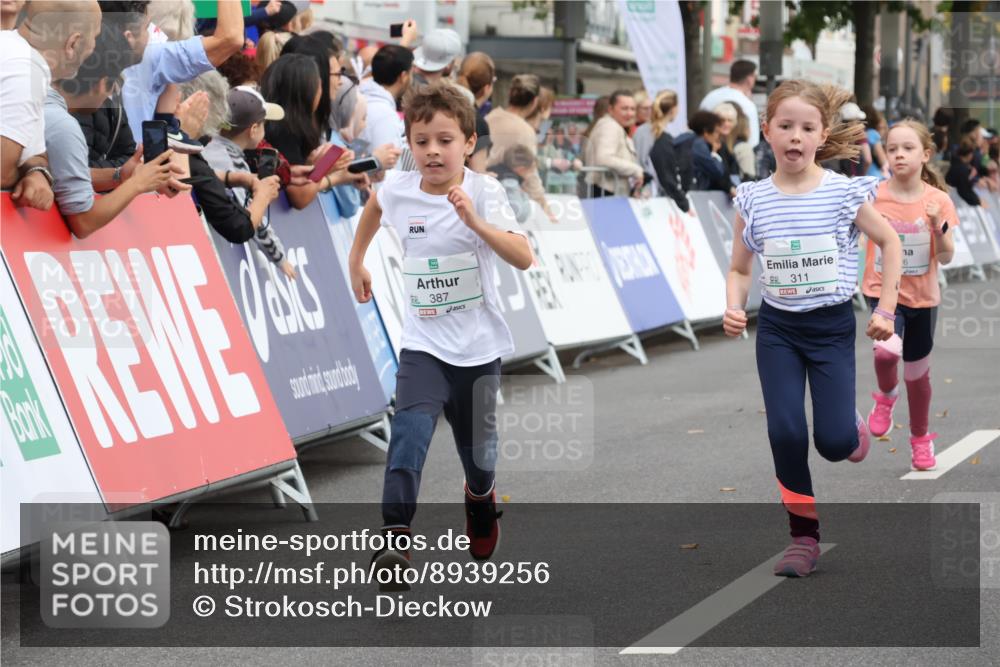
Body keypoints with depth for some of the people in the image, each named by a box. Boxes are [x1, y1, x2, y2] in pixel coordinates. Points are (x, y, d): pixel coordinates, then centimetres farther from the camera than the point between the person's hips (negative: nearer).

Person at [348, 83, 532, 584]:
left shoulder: (484, 191, -15)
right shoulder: (396, 190, -5)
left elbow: (523, 259, -28)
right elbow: (373, 205, 22)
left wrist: (475, 222, -39)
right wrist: (356, 261, 26)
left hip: (479, 347, -1)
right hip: (423, 343, 1)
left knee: (476, 446, 13)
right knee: (411, 430, -23)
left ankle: (480, 496, 48)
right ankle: (395, 537, -28)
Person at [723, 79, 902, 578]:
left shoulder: (844, 193, -10)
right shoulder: (753, 199, -6)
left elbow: (890, 243, 4)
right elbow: (739, 270, 5)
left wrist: (885, 309, 0)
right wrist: (733, 310, -13)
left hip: (832, 327, -1)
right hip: (777, 330, 1)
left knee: (834, 442, -8)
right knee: (785, 434, -11)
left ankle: (854, 427, 31)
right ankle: (804, 536, 6)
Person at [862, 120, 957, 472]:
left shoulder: (938, 200, -9)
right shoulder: (873, 196, -9)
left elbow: (946, 258, -9)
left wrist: (937, 226, -26)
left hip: (923, 297, 1)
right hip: (883, 291, -1)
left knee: (917, 373, 15)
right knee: (886, 351, -31)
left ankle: (920, 438, 40)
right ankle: (886, 396, 3)